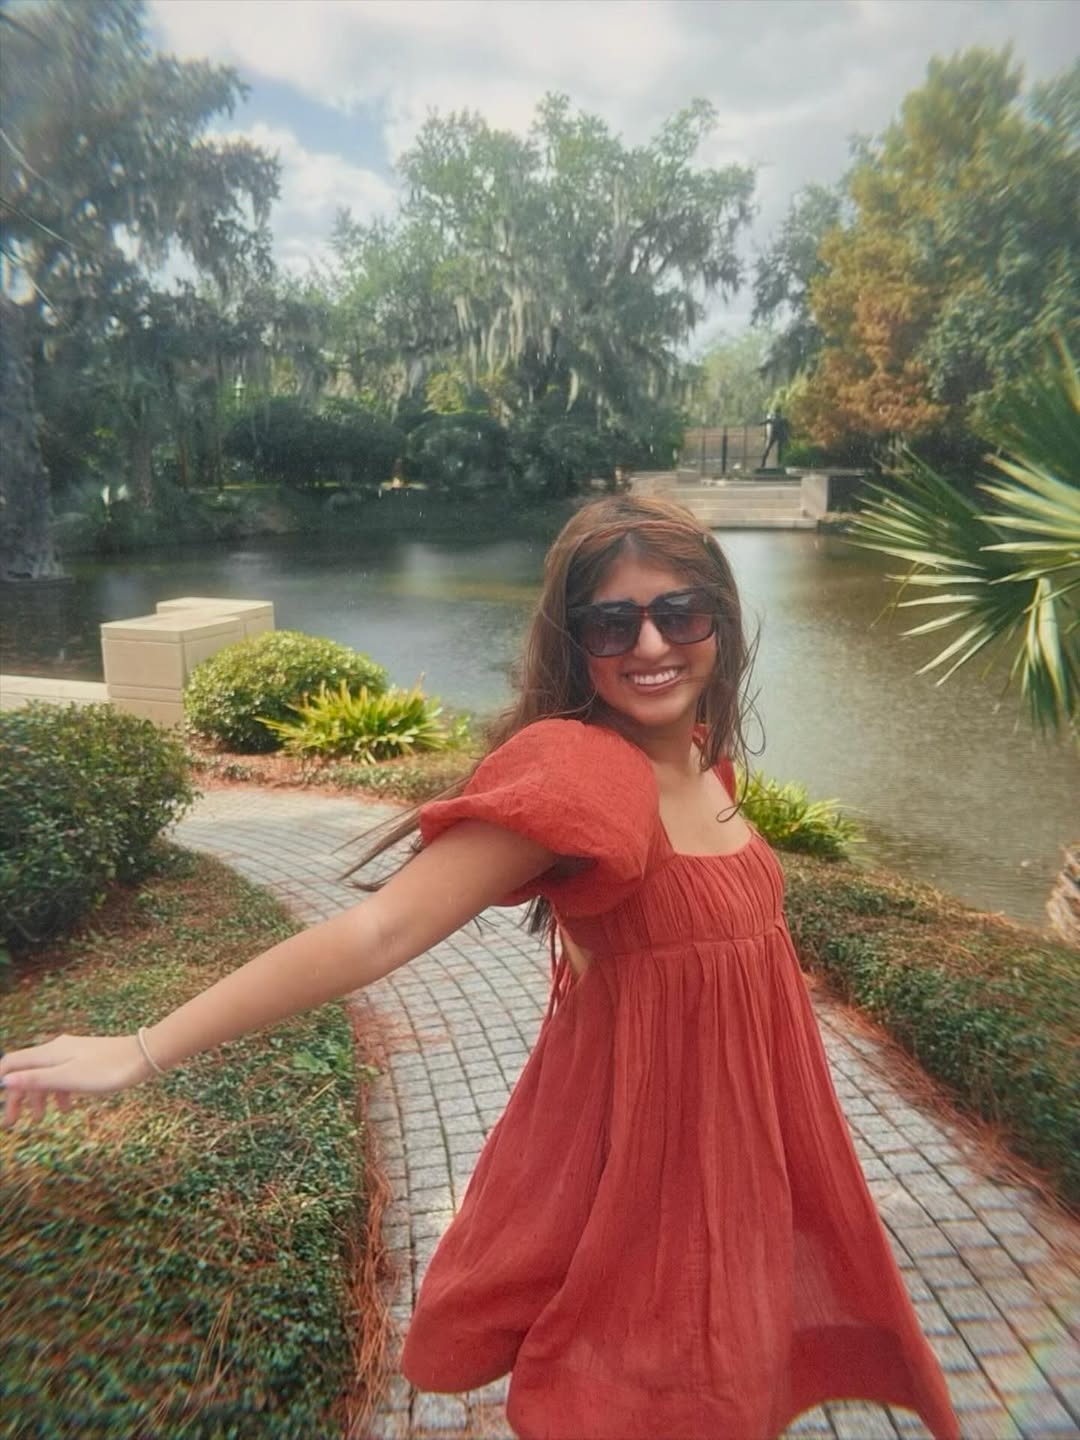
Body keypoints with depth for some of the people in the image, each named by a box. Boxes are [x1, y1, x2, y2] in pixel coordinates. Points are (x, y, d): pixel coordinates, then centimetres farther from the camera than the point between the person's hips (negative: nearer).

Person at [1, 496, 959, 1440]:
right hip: (640, 1137, -7)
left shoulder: (697, 756, -4)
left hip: (726, 1128, 8)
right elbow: (378, 931, -32)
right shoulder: (573, 767, -29)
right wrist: (145, 1050, -30)